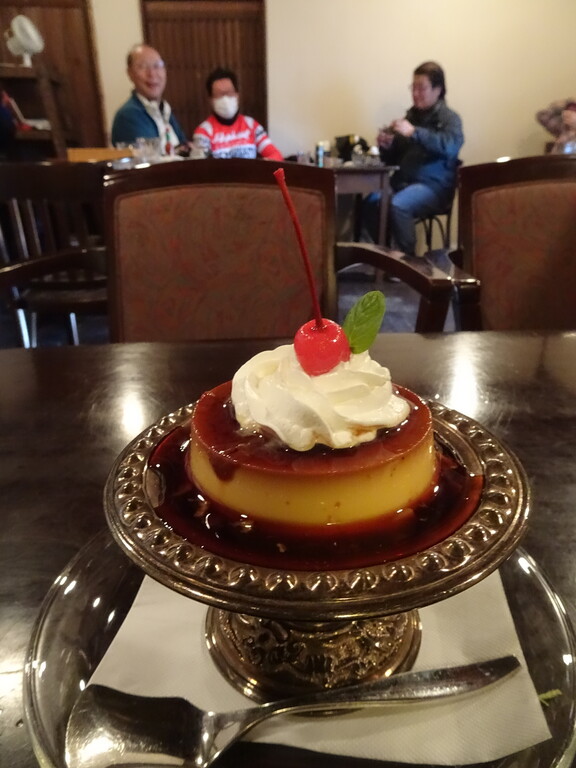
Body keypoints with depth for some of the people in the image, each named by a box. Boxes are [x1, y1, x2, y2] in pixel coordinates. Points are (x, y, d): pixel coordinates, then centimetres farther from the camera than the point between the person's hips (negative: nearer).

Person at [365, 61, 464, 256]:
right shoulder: (411, 115, 16)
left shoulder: (449, 118, 1)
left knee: (398, 205, -33)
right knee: (371, 200, -24)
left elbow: (450, 146, -21)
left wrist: (414, 132, -24)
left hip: (434, 185, -5)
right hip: (404, 179, 5)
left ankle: (407, 256, -18)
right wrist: (386, 146, -2)